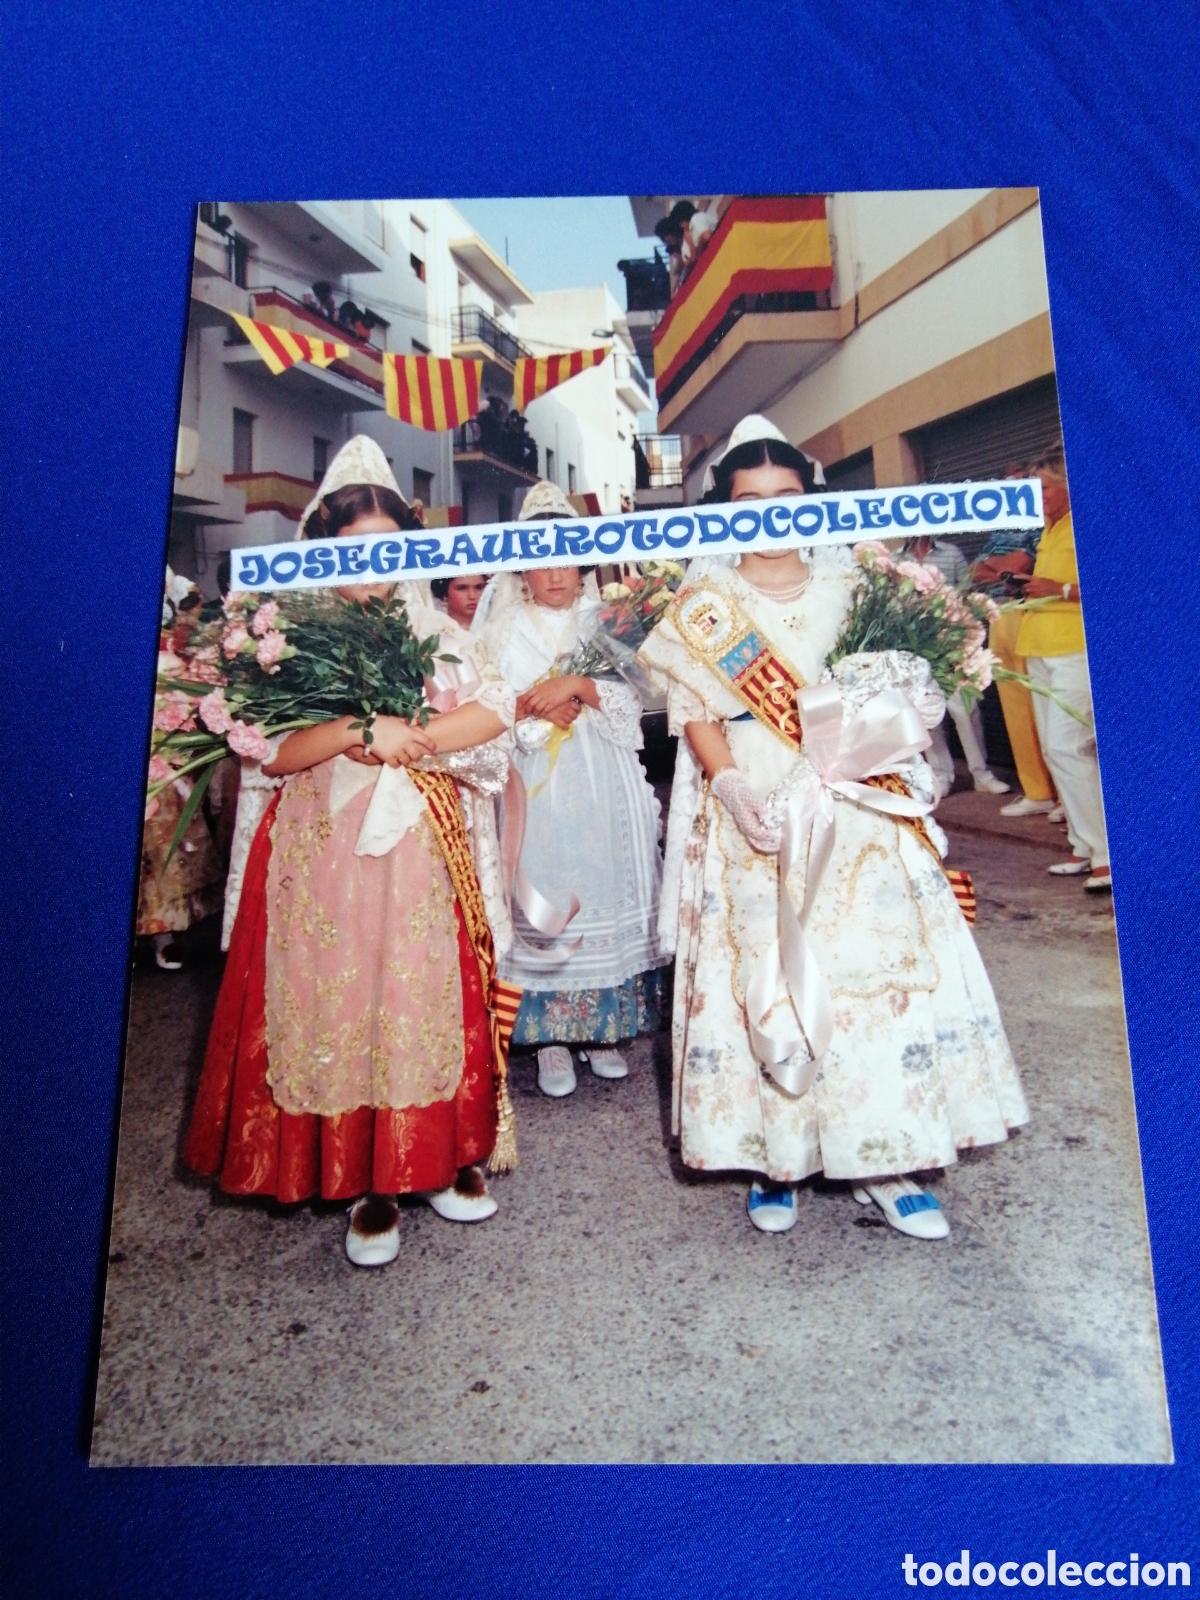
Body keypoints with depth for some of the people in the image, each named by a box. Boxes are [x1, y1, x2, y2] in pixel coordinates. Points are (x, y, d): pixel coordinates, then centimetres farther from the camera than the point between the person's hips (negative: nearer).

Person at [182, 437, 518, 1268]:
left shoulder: (428, 624, 7)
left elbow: (496, 707, -6)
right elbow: (270, 750, -8)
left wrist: (404, 741, -14)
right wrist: (363, 730, -21)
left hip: (417, 848, 1)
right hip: (323, 851, 0)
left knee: (422, 999, 6)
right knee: (336, 1003, 4)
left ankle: (437, 1157, 23)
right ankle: (368, 1184, 18)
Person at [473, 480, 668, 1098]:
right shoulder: (505, 628, 8)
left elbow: (631, 700, 1)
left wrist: (580, 685, -14)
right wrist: (533, 707, -15)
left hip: (601, 786, 2)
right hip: (535, 786, -1)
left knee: (603, 891, 3)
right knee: (541, 895, -2)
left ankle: (601, 1028, 17)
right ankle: (550, 1036, 10)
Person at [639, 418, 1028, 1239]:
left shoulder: (849, 583, 12)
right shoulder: (705, 603, 7)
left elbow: (903, 681, 14)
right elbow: (695, 714, -2)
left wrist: (906, 704, -9)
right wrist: (731, 786, -19)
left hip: (858, 809, 2)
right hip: (757, 816, -2)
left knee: (878, 966, 0)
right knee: (765, 978, -1)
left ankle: (881, 1157, 13)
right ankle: (776, 1157, 14)